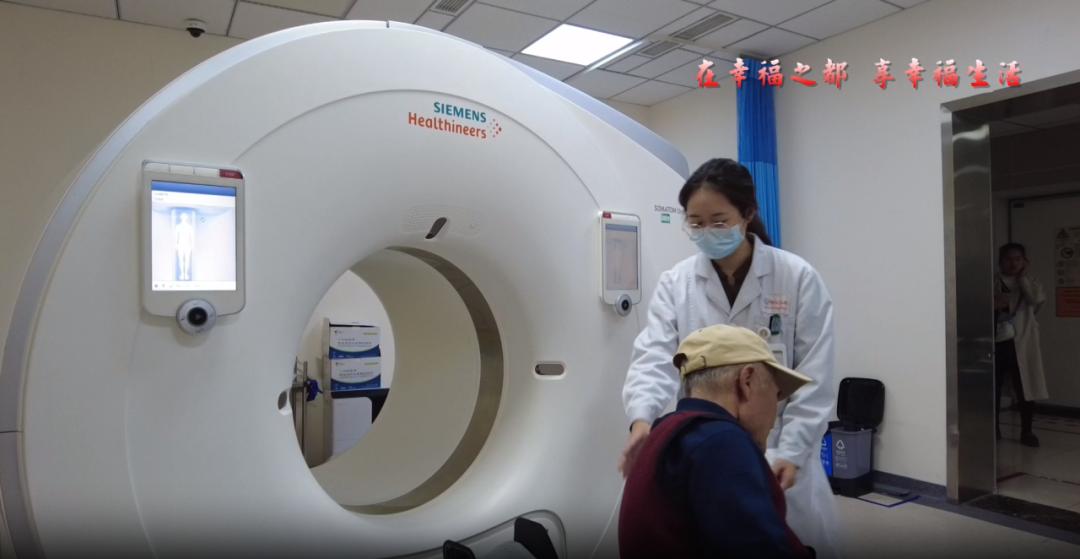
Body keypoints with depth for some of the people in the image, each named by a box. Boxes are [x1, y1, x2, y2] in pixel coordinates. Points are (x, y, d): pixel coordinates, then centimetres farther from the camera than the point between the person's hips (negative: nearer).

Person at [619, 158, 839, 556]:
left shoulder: (798, 278, -7)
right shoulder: (675, 284, -3)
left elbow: (814, 378, -6)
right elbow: (655, 358, -13)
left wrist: (791, 451, -12)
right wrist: (642, 418, -30)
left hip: (780, 455, -1)